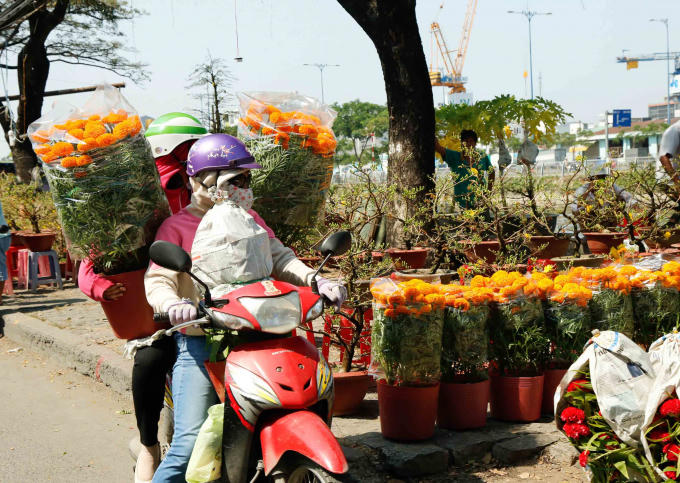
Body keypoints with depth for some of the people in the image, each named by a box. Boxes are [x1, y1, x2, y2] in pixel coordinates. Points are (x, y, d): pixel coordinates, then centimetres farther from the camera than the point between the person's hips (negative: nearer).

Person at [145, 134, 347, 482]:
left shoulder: (249, 218, 20)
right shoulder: (177, 227, 2)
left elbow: (279, 258, 11)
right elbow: (157, 280, -9)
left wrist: (316, 281, -8)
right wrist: (173, 304, -32)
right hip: (200, 340, -5)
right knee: (190, 444, -15)